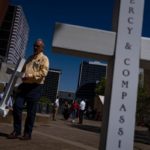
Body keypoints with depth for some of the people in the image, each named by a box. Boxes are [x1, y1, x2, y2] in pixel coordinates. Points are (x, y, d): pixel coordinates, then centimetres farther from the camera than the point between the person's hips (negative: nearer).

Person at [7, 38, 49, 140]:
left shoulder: (44, 59, 0)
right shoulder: (30, 58, 22)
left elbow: (43, 73, -14)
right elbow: (23, 70, 27)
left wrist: (29, 76, -20)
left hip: (35, 87, -6)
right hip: (25, 85, 6)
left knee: (31, 112, 0)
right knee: (17, 107, -2)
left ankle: (28, 133, 11)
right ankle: (16, 131, 9)